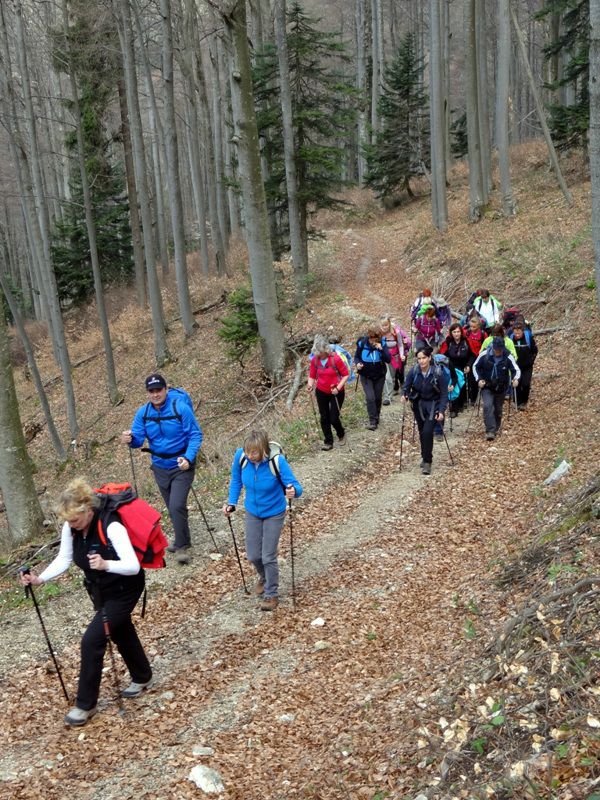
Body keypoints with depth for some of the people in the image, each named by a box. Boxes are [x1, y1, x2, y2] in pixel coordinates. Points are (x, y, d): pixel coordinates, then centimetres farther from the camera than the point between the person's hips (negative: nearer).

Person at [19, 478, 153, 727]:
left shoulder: (111, 527, -34)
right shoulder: (71, 527, -14)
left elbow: (133, 567, -35)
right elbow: (63, 559, -5)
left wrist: (106, 564, -51)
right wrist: (40, 579, -19)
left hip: (124, 589, -7)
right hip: (99, 589, 7)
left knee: (92, 640, -12)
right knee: (120, 632, 23)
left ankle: (86, 704, 7)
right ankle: (142, 677, 48)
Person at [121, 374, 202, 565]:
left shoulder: (180, 407, -18)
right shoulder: (143, 413, -4)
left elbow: (195, 435, -15)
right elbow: (138, 439, -5)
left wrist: (188, 458, -28)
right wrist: (130, 439, -29)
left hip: (181, 465, -5)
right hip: (160, 467, 5)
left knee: (177, 506, -16)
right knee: (173, 507, 18)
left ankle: (182, 546, 1)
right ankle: (182, 540, 38)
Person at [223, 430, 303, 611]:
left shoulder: (277, 461, -32)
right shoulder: (241, 456, -23)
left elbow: (295, 487, -29)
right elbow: (236, 480, -3)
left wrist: (293, 491, -51)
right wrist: (231, 503, -8)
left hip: (274, 514, -3)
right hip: (252, 512, 4)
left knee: (268, 557, -1)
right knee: (253, 555, 13)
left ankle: (271, 594, 23)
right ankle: (264, 577, 46)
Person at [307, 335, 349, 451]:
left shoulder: (336, 359, -21)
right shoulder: (314, 360, -8)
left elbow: (346, 374, -14)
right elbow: (312, 376, 2)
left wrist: (338, 388, -23)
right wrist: (310, 385, -18)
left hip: (336, 393, -4)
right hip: (321, 392, 4)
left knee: (334, 418, -3)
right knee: (324, 418, 8)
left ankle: (341, 435, 28)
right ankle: (328, 442, 22)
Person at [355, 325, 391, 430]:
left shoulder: (382, 344, -13)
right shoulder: (362, 343, -14)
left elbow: (388, 360, -18)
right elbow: (356, 356, 1)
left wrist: (381, 349, -32)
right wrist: (357, 363, -22)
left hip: (379, 375, 1)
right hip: (366, 376, -1)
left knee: (378, 398, 12)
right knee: (370, 397, -13)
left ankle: (376, 417, 35)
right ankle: (373, 421, -2)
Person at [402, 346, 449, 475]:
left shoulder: (438, 373, -19)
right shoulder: (414, 371, -13)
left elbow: (444, 393, -13)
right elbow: (406, 386, -2)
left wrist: (441, 411, -21)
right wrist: (404, 395, -25)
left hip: (433, 405, -3)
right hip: (418, 404, 3)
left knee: (427, 432, -16)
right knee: (422, 432, 13)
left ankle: (427, 461, -4)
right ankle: (425, 457, 34)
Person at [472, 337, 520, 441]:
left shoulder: (508, 357, -16)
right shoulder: (484, 355, -15)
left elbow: (516, 370, -8)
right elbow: (475, 366, 0)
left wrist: (516, 378, -30)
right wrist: (478, 379, -13)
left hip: (501, 388, 1)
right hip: (486, 387, -1)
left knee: (498, 410, 13)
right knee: (488, 406, -21)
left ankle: (495, 430, 34)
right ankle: (490, 431, -22)